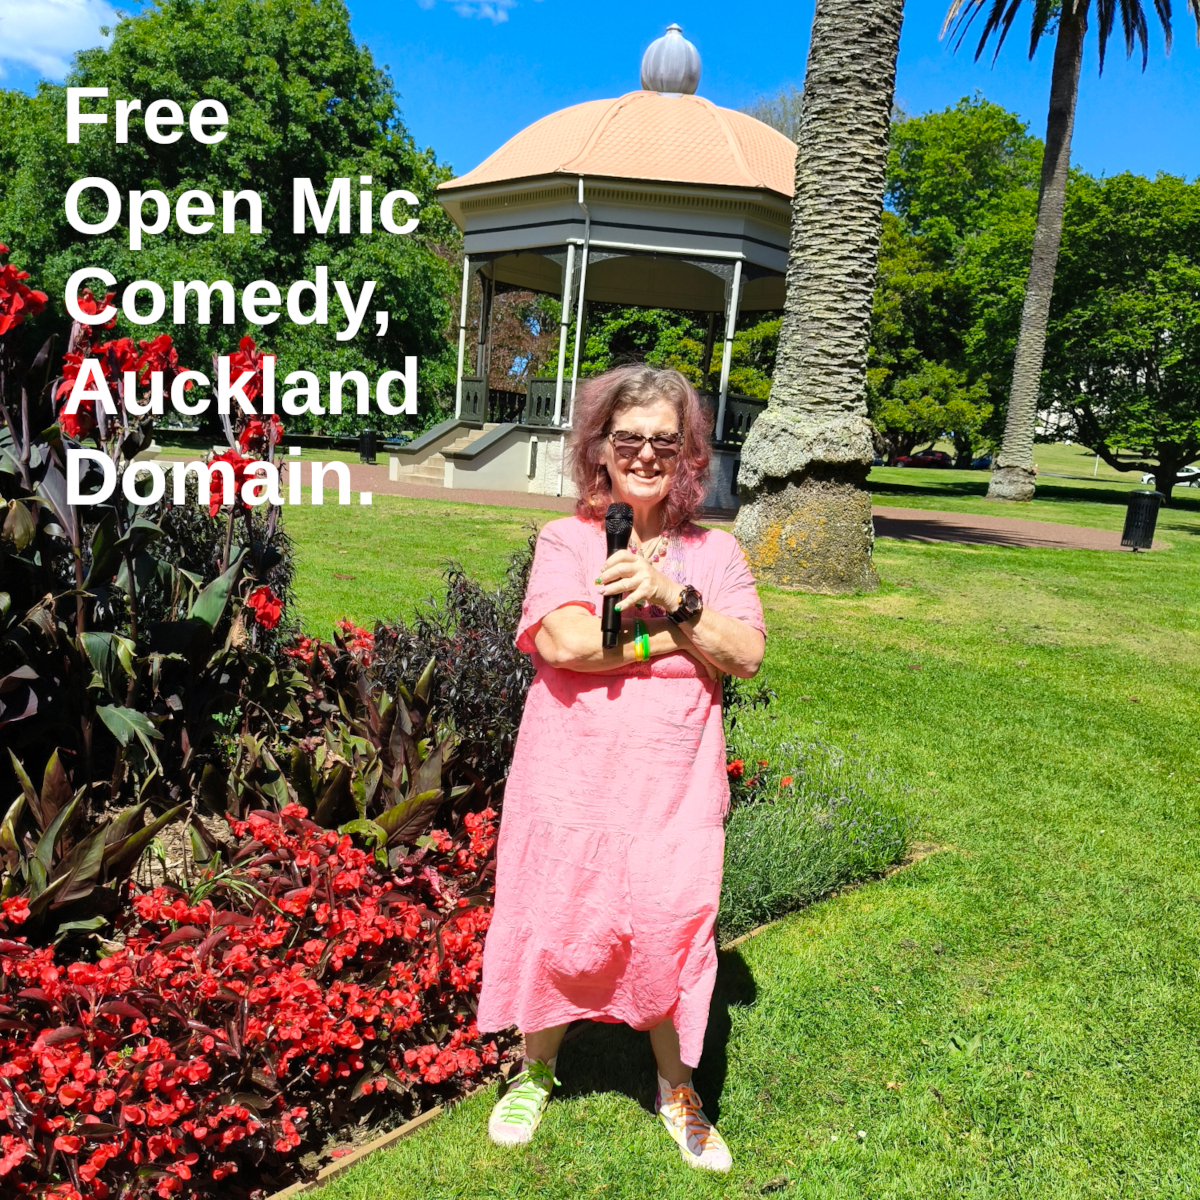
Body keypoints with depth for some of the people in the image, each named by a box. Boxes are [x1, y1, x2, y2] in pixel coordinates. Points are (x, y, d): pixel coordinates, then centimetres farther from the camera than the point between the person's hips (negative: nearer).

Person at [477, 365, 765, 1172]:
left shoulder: (715, 553, 6)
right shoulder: (566, 541, -1)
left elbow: (746, 657, -5)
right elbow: (567, 643, -18)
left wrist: (675, 597, -17)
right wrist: (678, 636, -13)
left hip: (674, 787, 1)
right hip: (572, 779, -1)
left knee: (670, 932, 9)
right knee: (558, 925, 13)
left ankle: (677, 1089, 38)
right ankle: (537, 1069, 43)